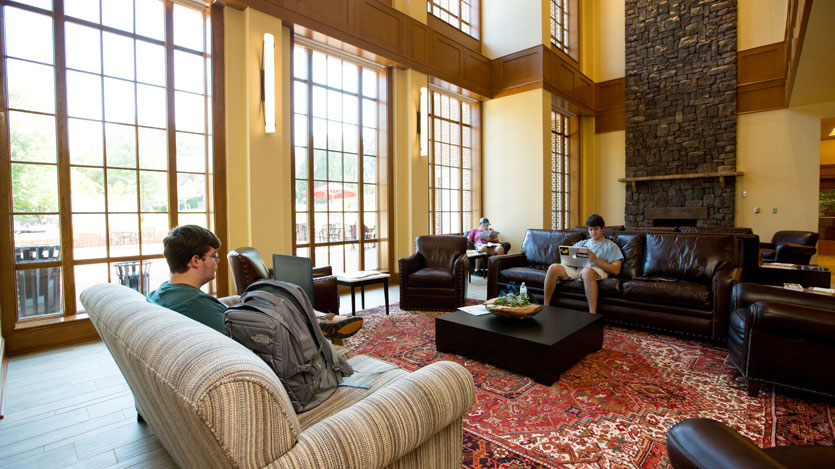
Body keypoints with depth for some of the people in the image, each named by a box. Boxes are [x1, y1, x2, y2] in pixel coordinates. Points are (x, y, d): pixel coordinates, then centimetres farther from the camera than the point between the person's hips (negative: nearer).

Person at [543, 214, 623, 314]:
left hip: (597, 270, -4)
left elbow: (616, 270, 4)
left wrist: (595, 259, -7)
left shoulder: (611, 246, 17)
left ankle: (592, 314, -41)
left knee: (587, 270, -42)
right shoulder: (581, 243, 30)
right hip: (575, 269, 4)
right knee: (553, 267, -25)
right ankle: (545, 307, -22)